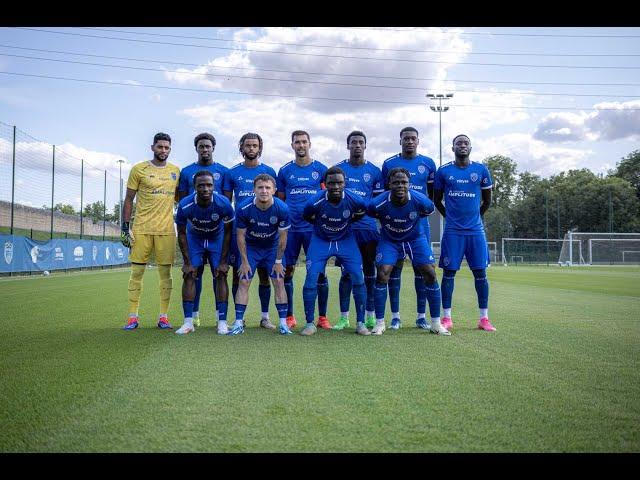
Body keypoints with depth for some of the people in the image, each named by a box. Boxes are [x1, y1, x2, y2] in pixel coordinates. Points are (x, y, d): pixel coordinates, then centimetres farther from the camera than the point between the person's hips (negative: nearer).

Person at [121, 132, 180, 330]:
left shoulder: (176, 171, 11)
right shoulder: (139, 169, 3)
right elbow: (129, 200, 4)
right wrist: (125, 227, -3)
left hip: (166, 230, 2)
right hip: (141, 229, -2)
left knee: (165, 273, 3)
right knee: (137, 272, 0)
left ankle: (163, 316, 10)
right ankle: (132, 317, 8)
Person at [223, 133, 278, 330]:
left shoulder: (269, 172, 7)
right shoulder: (232, 173, 7)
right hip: (238, 229, 0)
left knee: (264, 274, 3)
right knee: (238, 273, 3)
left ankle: (265, 317, 13)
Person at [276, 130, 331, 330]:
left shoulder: (321, 169, 5)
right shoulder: (285, 171, 9)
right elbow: (280, 201, 13)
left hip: (315, 228, -1)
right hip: (290, 228, 2)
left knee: (319, 271, 0)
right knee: (287, 271, 3)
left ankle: (322, 317, 10)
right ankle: (289, 316, 15)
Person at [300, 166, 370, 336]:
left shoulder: (354, 200, -22)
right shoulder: (315, 202, -26)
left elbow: (362, 211, 4)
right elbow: (307, 217, -2)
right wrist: (321, 224, 3)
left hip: (346, 240, 1)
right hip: (320, 241, -1)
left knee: (358, 278, -9)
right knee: (311, 279, -12)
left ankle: (360, 323, 6)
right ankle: (310, 323, 5)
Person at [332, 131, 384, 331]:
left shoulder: (374, 171, 7)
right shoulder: (338, 169, 6)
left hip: (369, 227, 0)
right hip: (345, 228, 0)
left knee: (369, 271, 5)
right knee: (346, 272, 3)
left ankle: (370, 316, 14)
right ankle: (344, 317, 9)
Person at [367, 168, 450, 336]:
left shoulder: (420, 201, -25)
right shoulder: (378, 203, -28)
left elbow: (430, 210, -1)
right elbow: (369, 212, -3)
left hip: (415, 238, 1)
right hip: (389, 240, -1)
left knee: (430, 274, -9)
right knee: (382, 275, -17)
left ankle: (436, 323, 4)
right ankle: (379, 323, -2)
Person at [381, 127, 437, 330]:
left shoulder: (428, 163, 7)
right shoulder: (389, 164, 4)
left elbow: (432, 193, 16)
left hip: (420, 223, 1)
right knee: (394, 267, 1)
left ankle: (422, 316, 10)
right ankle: (395, 316, 9)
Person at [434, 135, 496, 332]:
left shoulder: (481, 170, 5)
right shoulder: (443, 171, 3)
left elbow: (487, 200, 15)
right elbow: (437, 200, 13)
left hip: (475, 230, 1)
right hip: (452, 231, -1)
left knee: (480, 273, 1)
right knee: (449, 272, -1)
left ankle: (484, 318, 8)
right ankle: (446, 318, 6)